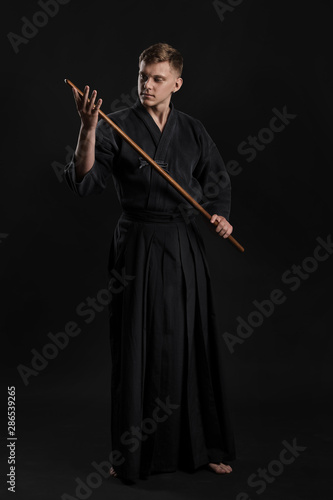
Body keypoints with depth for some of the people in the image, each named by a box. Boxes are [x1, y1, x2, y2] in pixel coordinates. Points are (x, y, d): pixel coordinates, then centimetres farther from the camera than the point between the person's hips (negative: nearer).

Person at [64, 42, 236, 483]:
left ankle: (201, 447, 24)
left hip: (185, 247, 3)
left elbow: (219, 182, 16)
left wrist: (221, 216, -2)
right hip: (137, 247, -3)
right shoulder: (117, 126, -3)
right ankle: (131, 455, 17)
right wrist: (88, 129, -25)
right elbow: (85, 182, -14)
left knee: (192, 345, 8)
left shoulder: (193, 130, 8)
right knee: (137, 348, 1)